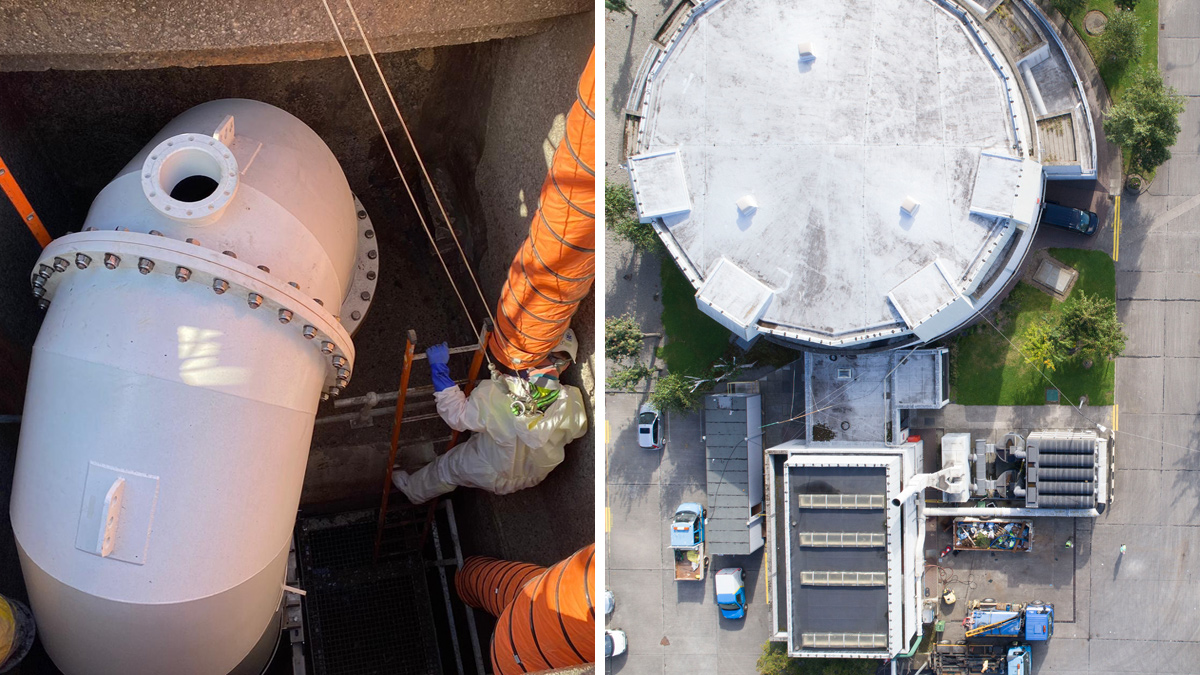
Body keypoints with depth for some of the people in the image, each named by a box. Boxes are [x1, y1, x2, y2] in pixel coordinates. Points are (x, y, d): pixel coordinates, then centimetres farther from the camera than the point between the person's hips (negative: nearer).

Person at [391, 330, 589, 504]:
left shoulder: (495, 394, -42)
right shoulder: (573, 402, -34)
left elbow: (457, 415, -25)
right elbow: (577, 430, -9)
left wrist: (439, 368, -20)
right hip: (535, 475, 3)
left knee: (446, 467, 28)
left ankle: (413, 490, 57)